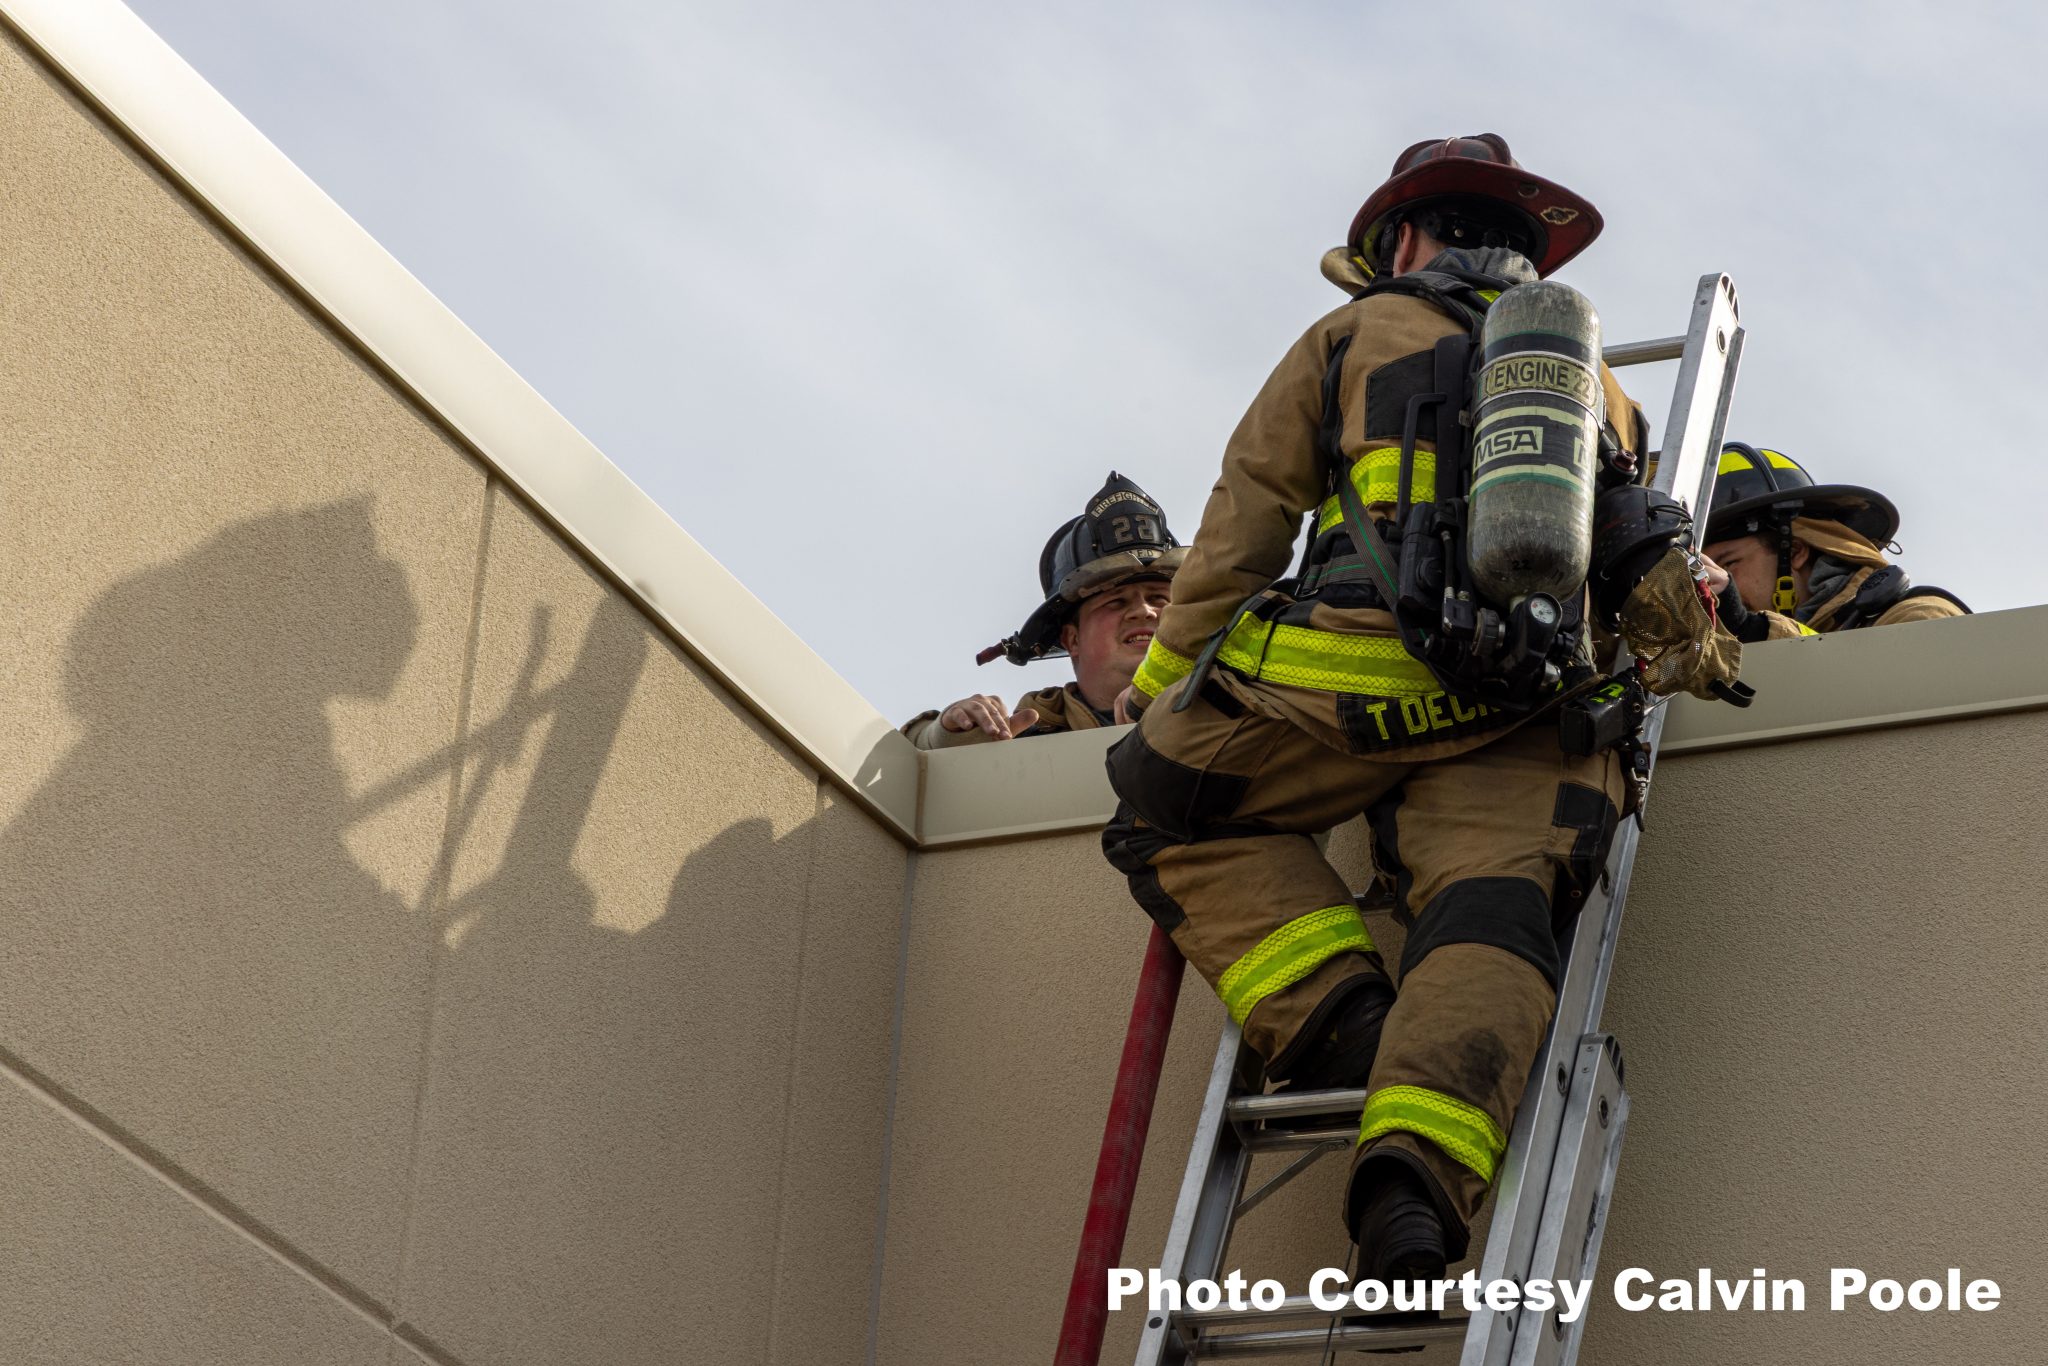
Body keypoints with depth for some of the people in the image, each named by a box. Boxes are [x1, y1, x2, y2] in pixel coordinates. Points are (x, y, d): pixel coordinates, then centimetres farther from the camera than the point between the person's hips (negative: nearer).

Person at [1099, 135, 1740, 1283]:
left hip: (1353, 670, -3)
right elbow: (1651, 568, 32)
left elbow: (1241, 532, 20)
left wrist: (1156, 688, 29)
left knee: (1167, 799, 15)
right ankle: (1419, 1168, -38)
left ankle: (1343, 1018, -4)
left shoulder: (1354, 336, 21)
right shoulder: (1599, 376, 33)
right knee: (1488, 920, -11)